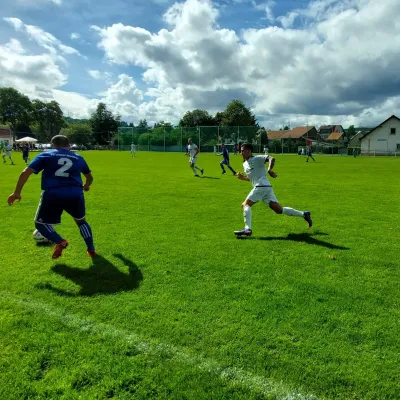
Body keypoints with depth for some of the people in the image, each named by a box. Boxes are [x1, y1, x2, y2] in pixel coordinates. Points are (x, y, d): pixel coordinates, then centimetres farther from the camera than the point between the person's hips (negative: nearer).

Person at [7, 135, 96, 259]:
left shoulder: (46, 155, 13)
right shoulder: (78, 157, 20)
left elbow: (26, 172, 4)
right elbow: (90, 177, 34)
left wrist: (17, 192, 10)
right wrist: (86, 186, 55)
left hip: (52, 195, -2)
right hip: (75, 195, 2)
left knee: (40, 223, 19)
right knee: (81, 221, 28)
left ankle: (60, 242, -6)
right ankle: (91, 250, 22)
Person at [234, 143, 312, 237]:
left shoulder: (257, 159, -2)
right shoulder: (245, 164, 24)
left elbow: (271, 158, -16)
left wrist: (269, 169, -34)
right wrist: (243, 178, 15)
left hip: (262, 186, -9)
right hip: (266, 188, 9)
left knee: (245, 204, -12)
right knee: (279, 209, 6)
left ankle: (247, 229, -22)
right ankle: (303, 214, 14)